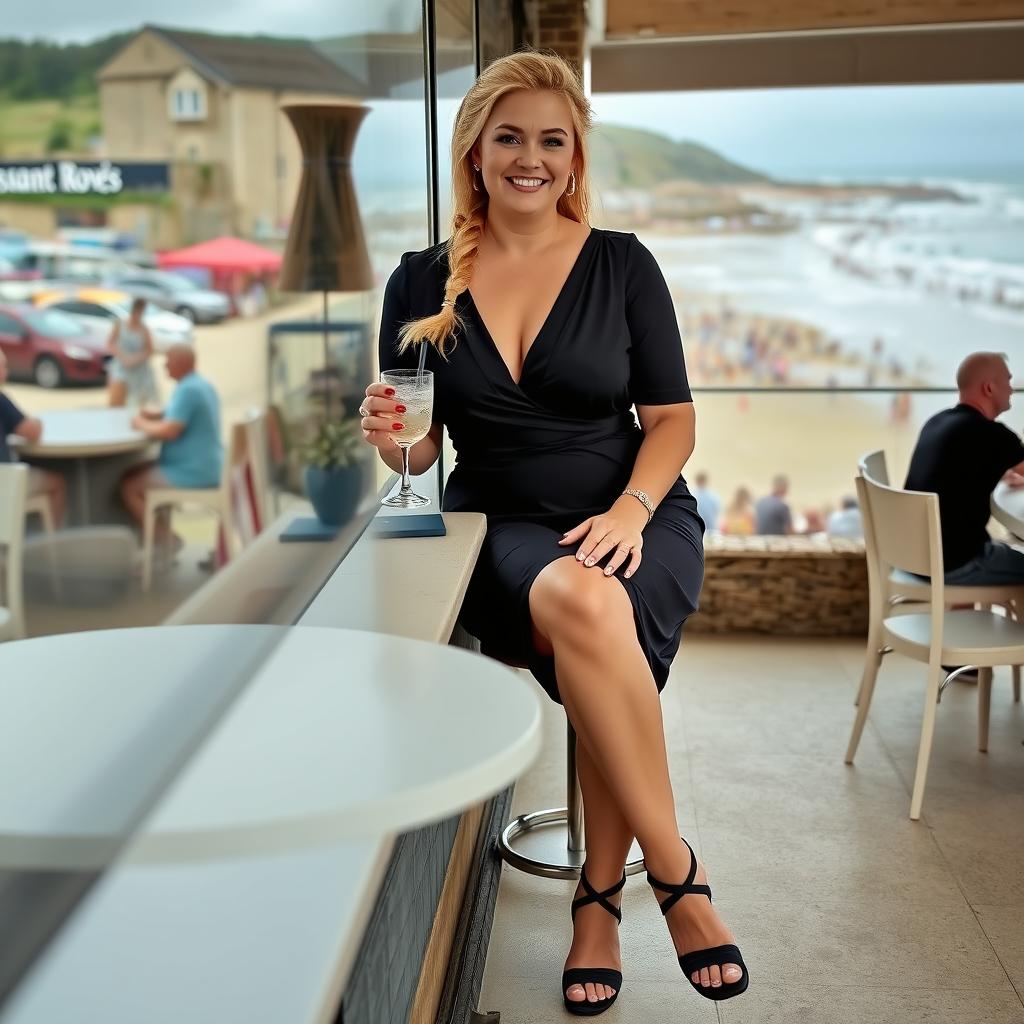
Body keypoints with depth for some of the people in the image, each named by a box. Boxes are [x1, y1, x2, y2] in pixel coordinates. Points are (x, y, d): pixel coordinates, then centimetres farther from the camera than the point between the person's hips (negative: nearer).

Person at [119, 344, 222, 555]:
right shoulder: (204, 385, 12)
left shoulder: (187, 390, -20)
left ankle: (165, 540, -1)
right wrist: (157, 416, 10)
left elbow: (169, 431, -26)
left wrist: (142, 424, -9)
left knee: (128, 486, -8)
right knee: (134, 472, 19)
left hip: (192, 474, -11)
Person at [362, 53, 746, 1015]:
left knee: (602, 620, -34)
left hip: (635, 520, 0)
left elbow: (672, 421, 2)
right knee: (577, 601, -35)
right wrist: (390, 434, -16)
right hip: (501, 527, 0)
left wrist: (630, 511, -16)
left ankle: (598, 897, -12)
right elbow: (417, 447, 7)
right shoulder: (423, 281, 4)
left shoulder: (621, 263, 2)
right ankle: (675, 871, -19)